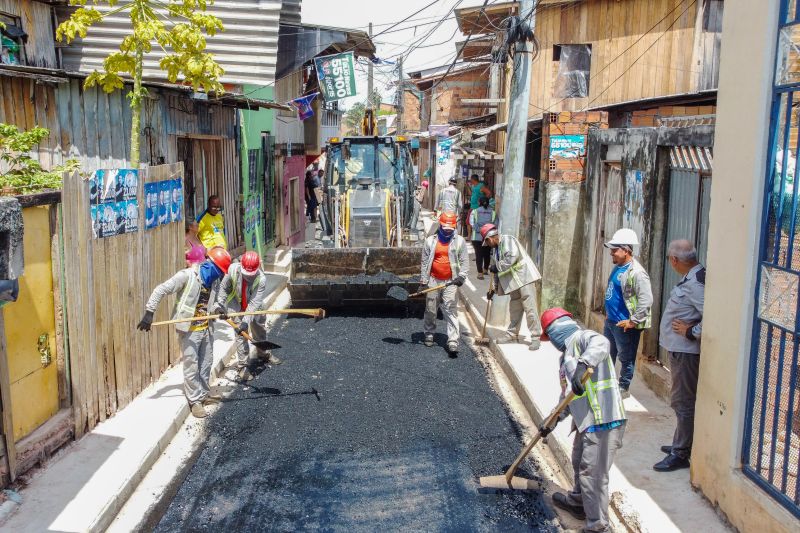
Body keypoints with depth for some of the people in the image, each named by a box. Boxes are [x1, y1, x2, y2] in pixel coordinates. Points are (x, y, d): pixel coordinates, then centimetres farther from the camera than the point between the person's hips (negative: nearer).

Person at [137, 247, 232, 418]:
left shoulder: (213, 280, 3)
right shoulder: (187, 276, -19)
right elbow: (161, 290, -19)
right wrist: (149, 313, -23)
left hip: (205, 328, 7)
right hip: (189, 330, -7)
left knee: (206, 362, 18)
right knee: (191, 366, 0)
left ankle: (203, 393, 35)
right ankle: (195, 400, 12)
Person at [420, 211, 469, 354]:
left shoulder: (459, 241, 1)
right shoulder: (430, 241, 4)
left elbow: (464, 261, 1)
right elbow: (425, 262, 7)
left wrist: (462, 276, -13)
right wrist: (424, 281, 3)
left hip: (451, 282, -2)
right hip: (434, 280, 2)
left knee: (451, 311, -7)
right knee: (430, 309, 11)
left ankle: (453, 341, -9)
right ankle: (429, 334, 32)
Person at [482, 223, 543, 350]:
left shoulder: (508, 240, -9)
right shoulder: (494, 250, 18)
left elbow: (512, 257, -25)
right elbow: (498, 272, 23)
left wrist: (497, 267, -15)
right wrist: (494, 288, 20)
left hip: (524, 277, -9)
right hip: (513, 282, 9)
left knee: (530, 308, -8)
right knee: (514, 309, 14)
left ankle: (536, 337, -5)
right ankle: (512, 334, 25)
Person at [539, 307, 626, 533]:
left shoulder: (582, 337, -10)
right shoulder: (565, 356, 20)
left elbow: (601, 343, -34)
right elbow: (567, 395, 26)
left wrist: (583, 365, -49)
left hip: (603, 421, -11)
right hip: (586, 421, 11)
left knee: (592, 473, -4)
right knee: (579, 462, 28)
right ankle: (578, 501, 50)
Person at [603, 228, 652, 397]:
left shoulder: (636, 272, -21)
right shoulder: (617, 267, 8)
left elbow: (646, 300, -25)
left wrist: (633, 321, -23)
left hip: (624, 325, -9)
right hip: (610, 321, 9)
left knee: (626, 358, 6)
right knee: (607, 354, 21)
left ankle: (623, 388, 19)